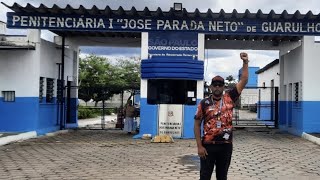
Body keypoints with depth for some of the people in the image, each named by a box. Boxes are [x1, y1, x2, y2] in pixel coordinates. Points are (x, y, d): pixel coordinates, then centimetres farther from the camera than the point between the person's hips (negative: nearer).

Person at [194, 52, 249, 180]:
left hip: (226, 145, 2)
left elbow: (244, 81, -1)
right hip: (208, 146, -1)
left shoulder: (229, 98, 1)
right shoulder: (204, 103, -3)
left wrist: (245, 62, -10)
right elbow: (197, 125, -1)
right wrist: (199, 146, -7)